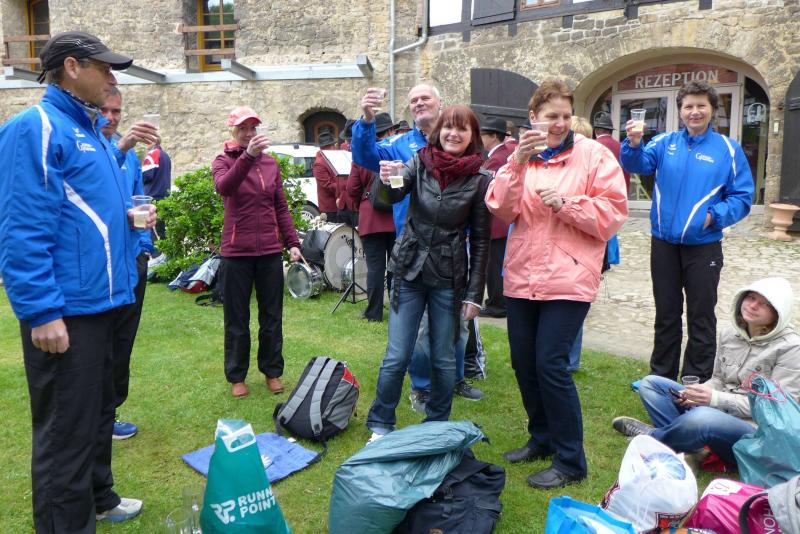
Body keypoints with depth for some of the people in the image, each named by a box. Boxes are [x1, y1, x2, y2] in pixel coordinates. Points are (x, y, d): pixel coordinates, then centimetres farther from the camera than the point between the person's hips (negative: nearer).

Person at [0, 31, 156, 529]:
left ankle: (98, 498, 40)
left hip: (102, 300, 10)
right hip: (65, 310, -10)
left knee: (98, 411, 22)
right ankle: (67, 522, 15)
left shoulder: (93, 132, 16)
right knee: (67, 430, 0)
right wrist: (43, 313, -24)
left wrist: (129, 217, 8)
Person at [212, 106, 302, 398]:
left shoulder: (270, 162, 8)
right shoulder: (223, 161, -2)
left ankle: (272, 371, 25)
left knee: (272, 316, 11)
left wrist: (292, 242, 4)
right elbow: (223, 187, -26)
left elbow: (281, 207, 12)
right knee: (237, 319, 7)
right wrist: (248, 156, -38)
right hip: (236, 251, -3)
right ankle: (237, 376, 21)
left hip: (270, 251, 3)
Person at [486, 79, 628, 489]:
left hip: (568, 277, -5)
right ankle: (542, 439, 32)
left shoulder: (593, 155, -1)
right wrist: (517, 164, -17)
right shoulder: (520, 156, 10)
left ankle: (570, 461, 7)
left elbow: (613, 213, -6)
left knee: (550, 363, -9)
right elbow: (501, 210, -4)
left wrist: (565, 203, -18)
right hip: (522, 275, 5)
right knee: (523, 362, 11)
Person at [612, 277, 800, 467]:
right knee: (650, 383, 1)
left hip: (755, 432, -7)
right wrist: (698, 392, -6)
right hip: (717, 410, 8)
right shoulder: (729, 333, 7)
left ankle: (651, 435, -10)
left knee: (702, 417, -39)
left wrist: (716, 398, -22)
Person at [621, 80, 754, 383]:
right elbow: (638, 165, -16)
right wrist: (634, 145, -36)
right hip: (664, 244, 2)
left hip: (703, 247, -2)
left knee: (701, 318, 9)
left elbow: (742, 197, -5)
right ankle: (661, 377, 30)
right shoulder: (665, 143, 1)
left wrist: (714, 215, -21)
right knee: (666, 315, 15)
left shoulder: (728, 150, -3)